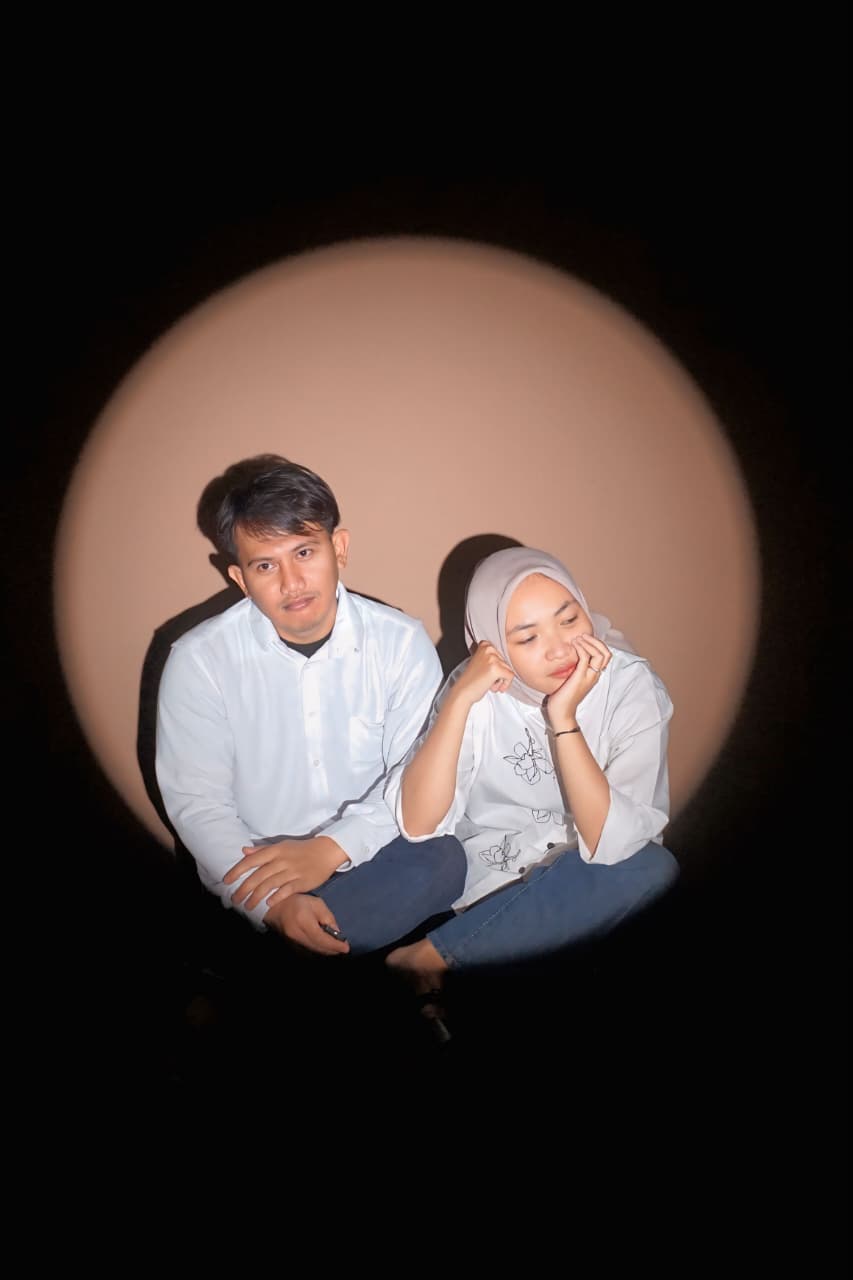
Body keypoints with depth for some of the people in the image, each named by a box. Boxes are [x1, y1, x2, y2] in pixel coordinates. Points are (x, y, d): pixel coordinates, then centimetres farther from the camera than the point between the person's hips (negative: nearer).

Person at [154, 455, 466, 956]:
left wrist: (332, 848, -25)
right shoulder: (199, 659, -7)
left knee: (443, 859, -30)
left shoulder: (403, 643, -5)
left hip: (366, 860, 2)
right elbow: (196, 801, -9)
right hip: (251, 878, -2)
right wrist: (272, 901, -24)